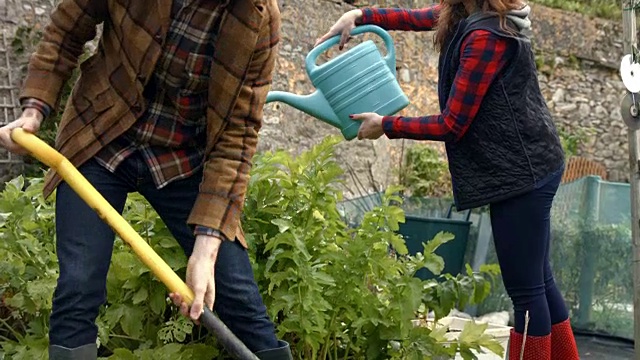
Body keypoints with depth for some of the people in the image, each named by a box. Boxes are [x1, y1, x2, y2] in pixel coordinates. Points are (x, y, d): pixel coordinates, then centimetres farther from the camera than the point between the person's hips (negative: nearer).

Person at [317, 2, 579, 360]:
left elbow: (452, 125, -18)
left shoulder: (486, 35, -21)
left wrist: (385, 125, -8)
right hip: (523, 169, 10)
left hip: (523, 172, -10)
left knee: (526, 291, -4)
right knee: (537, 283, 17)